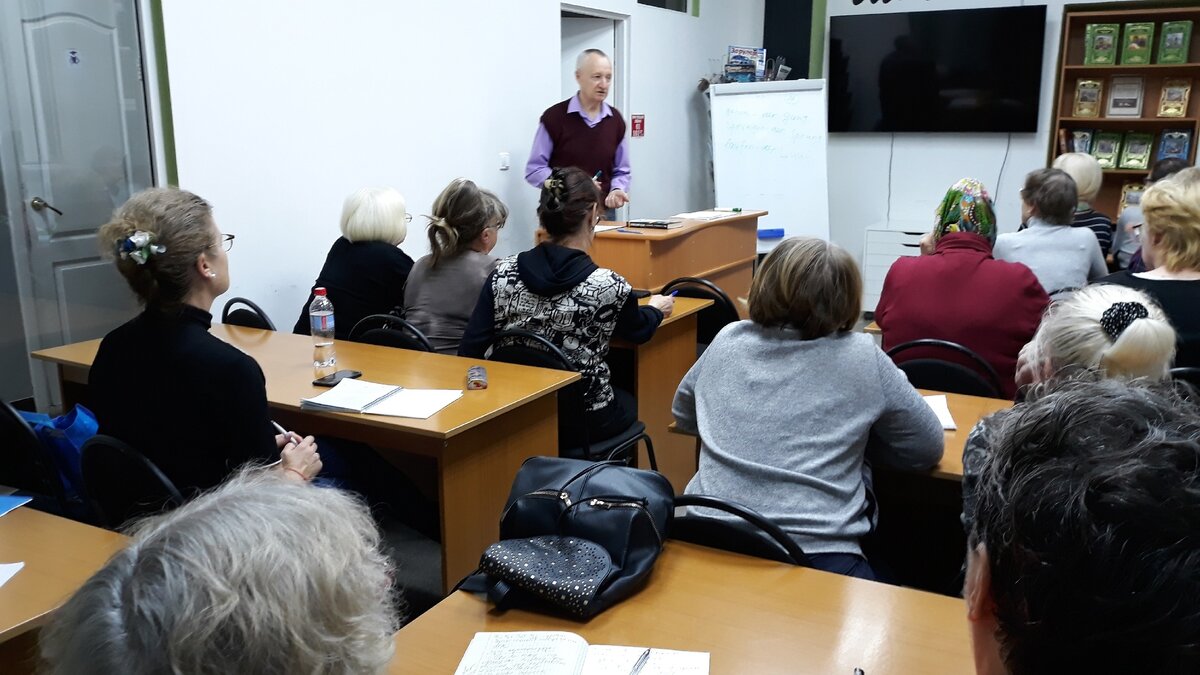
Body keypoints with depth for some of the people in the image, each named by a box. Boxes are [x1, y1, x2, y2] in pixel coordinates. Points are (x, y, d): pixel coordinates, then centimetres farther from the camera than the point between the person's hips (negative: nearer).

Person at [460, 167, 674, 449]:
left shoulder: (503, 274, -11)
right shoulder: (608, 287, -19)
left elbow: (469, 354, -10)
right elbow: (637, 332, 3)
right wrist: (656, 309, 26)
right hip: (581, 425, -3)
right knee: (627, 403, 33)